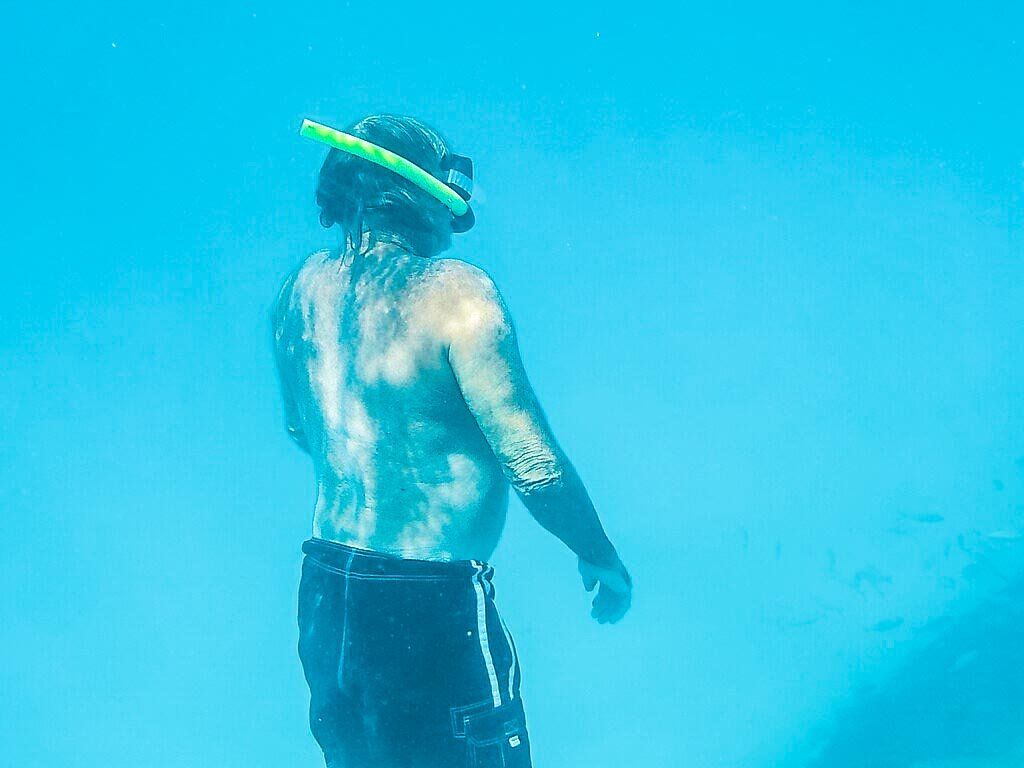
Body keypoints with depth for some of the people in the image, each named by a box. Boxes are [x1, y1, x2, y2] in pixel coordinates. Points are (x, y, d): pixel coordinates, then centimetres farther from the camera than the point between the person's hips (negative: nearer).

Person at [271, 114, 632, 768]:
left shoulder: (303, 289, 3)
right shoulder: (454, 292, -18)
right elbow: (533, 463, -18)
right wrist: (603, 559, -3)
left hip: (324, 595, 7)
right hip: (430, 608, -7)